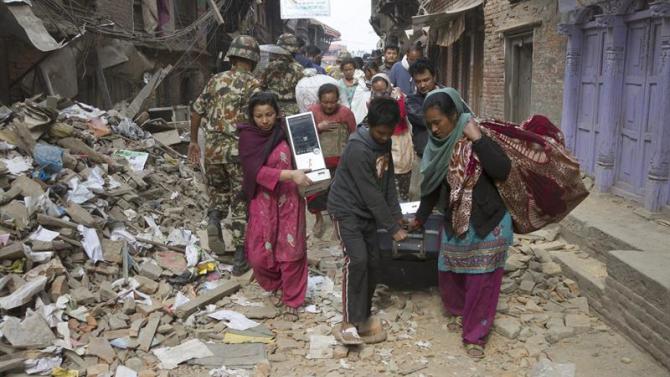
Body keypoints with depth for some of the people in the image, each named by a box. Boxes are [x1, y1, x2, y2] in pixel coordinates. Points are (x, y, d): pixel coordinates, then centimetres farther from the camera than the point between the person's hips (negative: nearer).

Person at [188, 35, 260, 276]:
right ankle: (240, 259, 11)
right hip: (240, 151, -4)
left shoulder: (216, 80, 8)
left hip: (212, 148, 4)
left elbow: (196, 112, 12)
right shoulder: (253, 86, -6)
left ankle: (214, 219, -5)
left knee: (218, 193, 25)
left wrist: (193, 141, 23)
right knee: (241, 204, 6)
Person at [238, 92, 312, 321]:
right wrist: (290, 175, -29)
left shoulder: (287, 131, -2)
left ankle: (292, 300, 21)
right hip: (264, 202, -1)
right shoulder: (248, 137, -9)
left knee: (291, 251, 4)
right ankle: (276, 286, 36)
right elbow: (256, 171, -20)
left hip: (289, 200, 1)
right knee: (261, 254, 5)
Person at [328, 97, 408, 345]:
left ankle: (363, 317, 18)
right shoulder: (358, 150, -27)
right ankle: (349, 323, -15)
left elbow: (388, 180, 7)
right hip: (346, 210, -8)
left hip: (368, 211, 8)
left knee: (372, 262, 6)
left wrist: (396, 215, 2)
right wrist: (393, 228, -20)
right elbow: (372, 194, -25)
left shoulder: (385, 142, 0)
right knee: (357, 259, -21)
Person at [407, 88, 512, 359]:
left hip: (488, 223, -5)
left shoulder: (478, 138, -16)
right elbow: (432, 186, 9)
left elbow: (503, 171, -30)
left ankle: (475, 334, 20)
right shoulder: (437, 146, -3)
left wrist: (478, 139, -29)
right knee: (449, 273, 15)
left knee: (482, 280, 4)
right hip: (454, 223, 5)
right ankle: (458, 311, 44)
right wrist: (420, 218, 18)